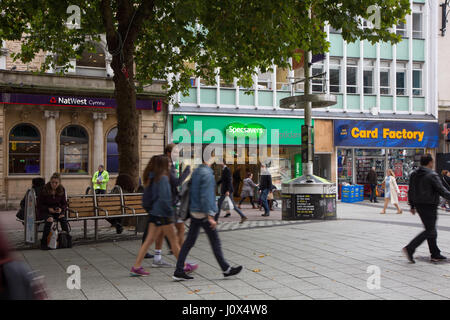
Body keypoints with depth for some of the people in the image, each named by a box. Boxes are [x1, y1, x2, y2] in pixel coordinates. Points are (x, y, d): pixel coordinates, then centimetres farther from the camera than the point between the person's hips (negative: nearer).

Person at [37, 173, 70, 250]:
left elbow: (64, 203, 8)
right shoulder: (45, 190, -10)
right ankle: (43, 243, -26)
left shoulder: (61, 190, 0)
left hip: (57, 210, 3)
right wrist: (48, 209, -19)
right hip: (44, 211, -3)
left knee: (63, 217, -30)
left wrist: (61, 209, -14)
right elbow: (39, 205, -3)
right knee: (50, 219, -34)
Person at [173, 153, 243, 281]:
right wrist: (210, 216, -19)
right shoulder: (206, 173, -16)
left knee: (189, 242, 8)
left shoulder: (196, 172, 12)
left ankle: (178, 271, 9)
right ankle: (226, 269, 13)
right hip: (203, 213, -9)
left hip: (194, 213, 9)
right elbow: (206, 196, -21)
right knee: (215, 241, 2)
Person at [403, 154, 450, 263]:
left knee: (431, 230, 16)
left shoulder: (414, 175, 8)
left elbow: (410, 191, 12)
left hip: (419, 205, 8)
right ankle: (409, 248, -12)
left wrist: (412, 206, 19)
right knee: (429, 231, -3)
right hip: (429, 206, -8)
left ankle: (435, 254, 21)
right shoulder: (432, 175, -15)